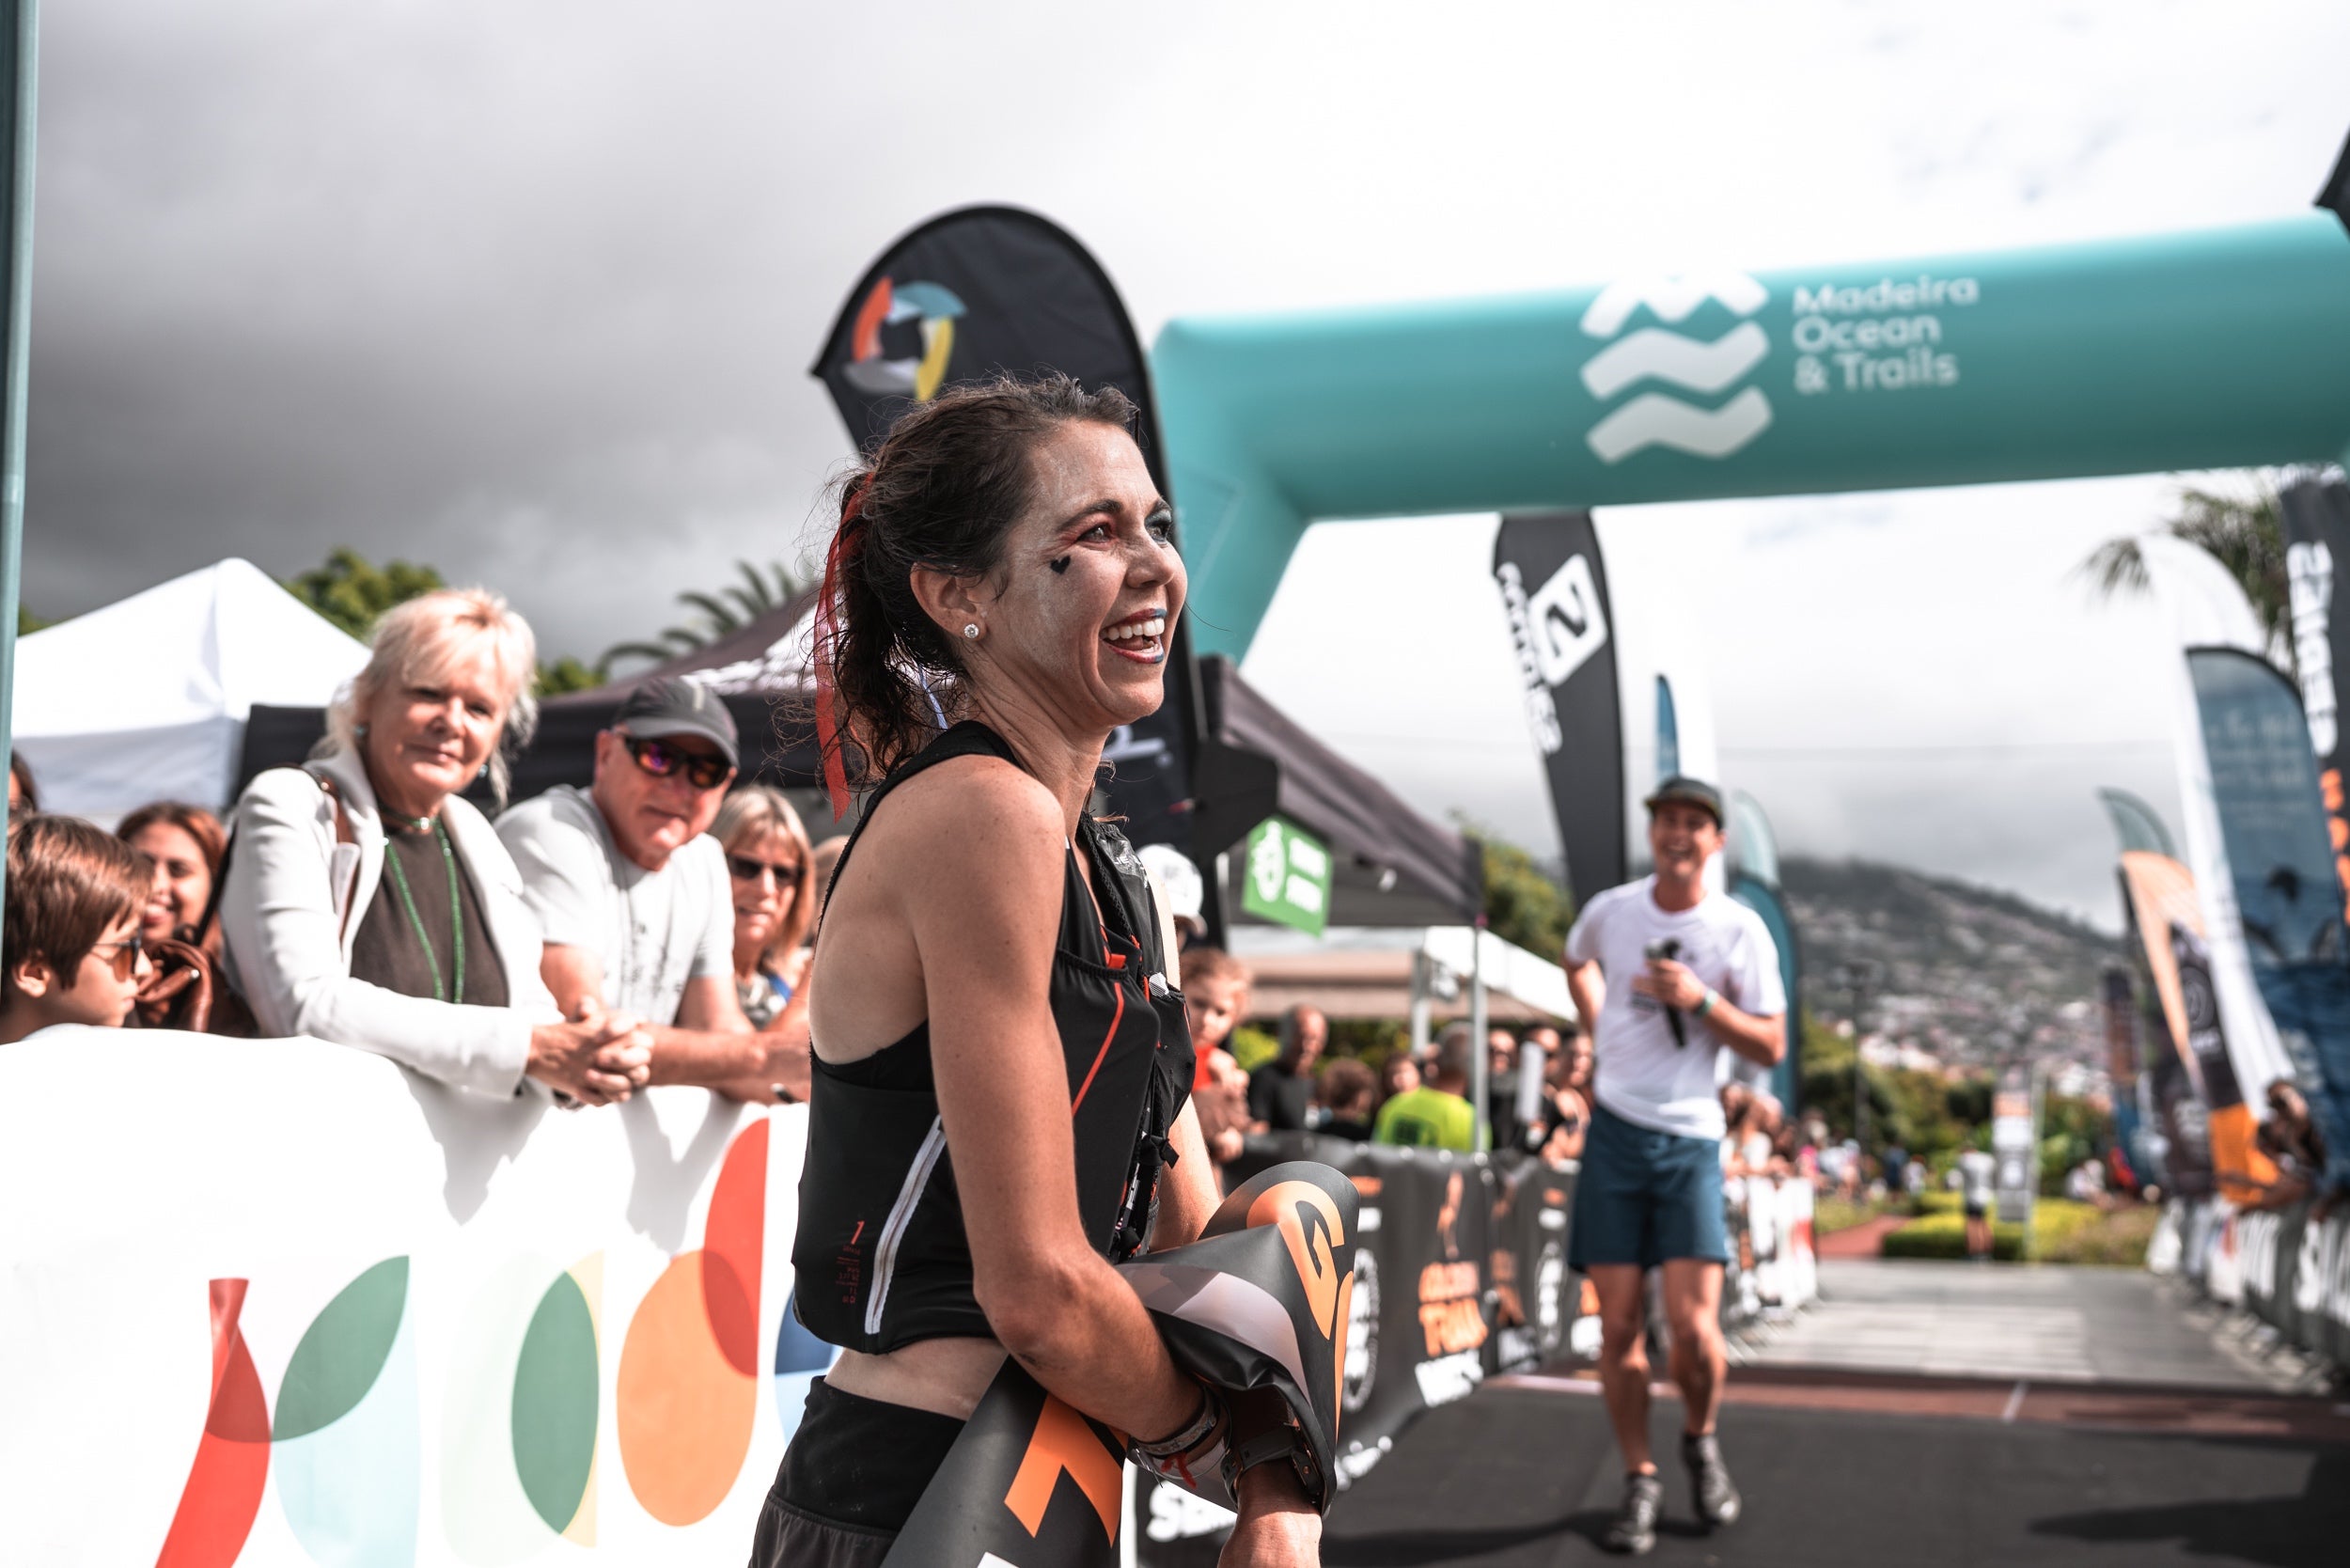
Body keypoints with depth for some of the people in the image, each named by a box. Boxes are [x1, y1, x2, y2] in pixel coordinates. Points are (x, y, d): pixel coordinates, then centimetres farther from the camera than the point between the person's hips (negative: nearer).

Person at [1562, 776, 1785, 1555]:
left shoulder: (1739, 929, -4)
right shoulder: (1609, 910, 3)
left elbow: (1771, 1046, -4)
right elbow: (1577, 964, 27)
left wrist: (1701, 1001, -17)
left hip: (1690, 1140, -2)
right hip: (1614, 1130, 2)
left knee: (1694, 1328, -8)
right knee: (1619, 1325, 1)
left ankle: (1701, 1441, 22)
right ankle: (1639, 1482, 16)